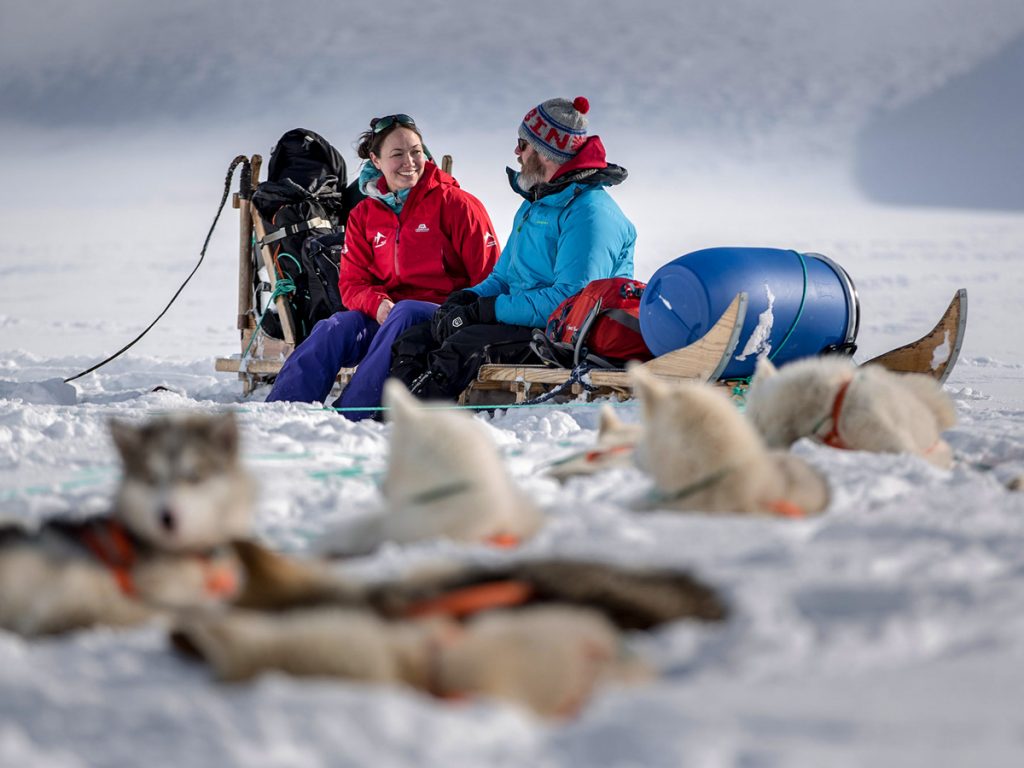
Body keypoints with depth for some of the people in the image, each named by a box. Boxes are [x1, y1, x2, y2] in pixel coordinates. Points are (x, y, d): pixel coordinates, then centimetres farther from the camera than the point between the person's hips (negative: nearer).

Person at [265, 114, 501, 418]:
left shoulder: (454, 204, -1)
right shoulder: (363, 216, 13)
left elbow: (490, 276, -3)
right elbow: (352, 283, 8)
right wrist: (377, 304, -15)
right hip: (384, 315, 4)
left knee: (405, 313, -37)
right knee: (335, 328, -26)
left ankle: (349, 416, -45)